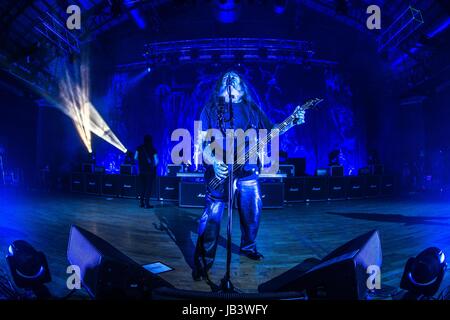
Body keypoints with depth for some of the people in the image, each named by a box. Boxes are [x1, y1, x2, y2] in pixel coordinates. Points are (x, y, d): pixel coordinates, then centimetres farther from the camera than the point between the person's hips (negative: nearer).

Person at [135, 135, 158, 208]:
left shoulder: (139, 148, 0)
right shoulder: (153, 150, -6)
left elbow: (135, 158, -1)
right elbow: (156, 161, -9)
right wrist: (154, 166, 11)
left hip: (141, 170, 3)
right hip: (150, 171, -3)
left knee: (141, 187, 11)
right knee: (148, 187, 0)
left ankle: (142, 203, 13)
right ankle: (146, 204, -3)